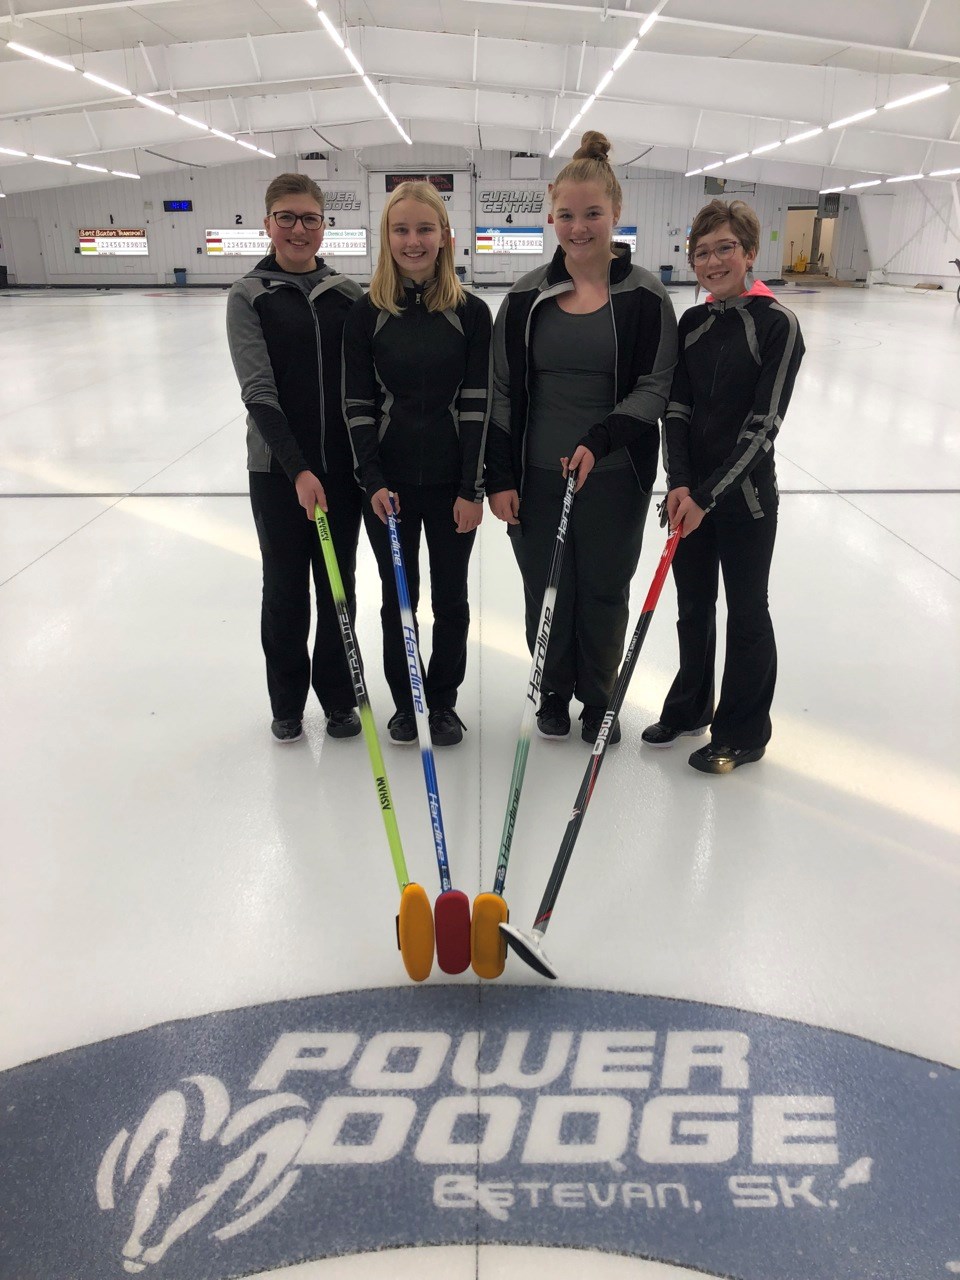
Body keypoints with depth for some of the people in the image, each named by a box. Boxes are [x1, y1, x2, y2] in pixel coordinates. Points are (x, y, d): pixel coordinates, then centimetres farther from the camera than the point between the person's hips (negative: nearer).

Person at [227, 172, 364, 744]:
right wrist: (297, 470, -21)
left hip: (341, 464, 2)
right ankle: (288, 702, 26)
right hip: (278, 467, -2)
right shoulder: (249, 296, -3)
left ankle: (339, 696, 27)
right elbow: (258, 390, -12)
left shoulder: (348, 293, 6)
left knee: (339, 584, 10)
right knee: (285, 586, 8)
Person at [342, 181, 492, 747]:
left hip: (452, 479, 0)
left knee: (451, 597, 9)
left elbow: (477, 404, -5)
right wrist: (373, 481, -10)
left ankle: (443, 702, 27)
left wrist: (473, 489, -9)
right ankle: (405, 702, 28)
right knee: (398, 595, 10)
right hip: (388, 481, 1)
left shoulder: (471, 312, -3)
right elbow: (357, 403, -1)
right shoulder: (367, 314, -1)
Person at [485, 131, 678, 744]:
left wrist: (600, 441, -22)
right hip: (537, 477, 2)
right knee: (546, 592, 11)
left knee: (605, 591, 10)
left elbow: (655, 388, -6)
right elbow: (504, 391, 3)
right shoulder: (528, 295, 2)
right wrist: (501, 477, -1)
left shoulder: (644, 294, -3)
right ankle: (554, 692, 34)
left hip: (615, 477, -1)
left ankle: (599, 701, 31)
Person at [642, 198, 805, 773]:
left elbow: (763, 424, -15)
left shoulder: (778, 324, -10)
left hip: (746, 495, -5)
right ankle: (691, 707, 36)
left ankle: (743, 734, 22)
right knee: (694, 606, 16)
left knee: (747, 613, 7)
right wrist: (679, 484, -13)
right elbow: (677, 409, 1)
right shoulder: (692, 323, 6)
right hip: (689, 493, 5)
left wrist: (707, 495, -18)